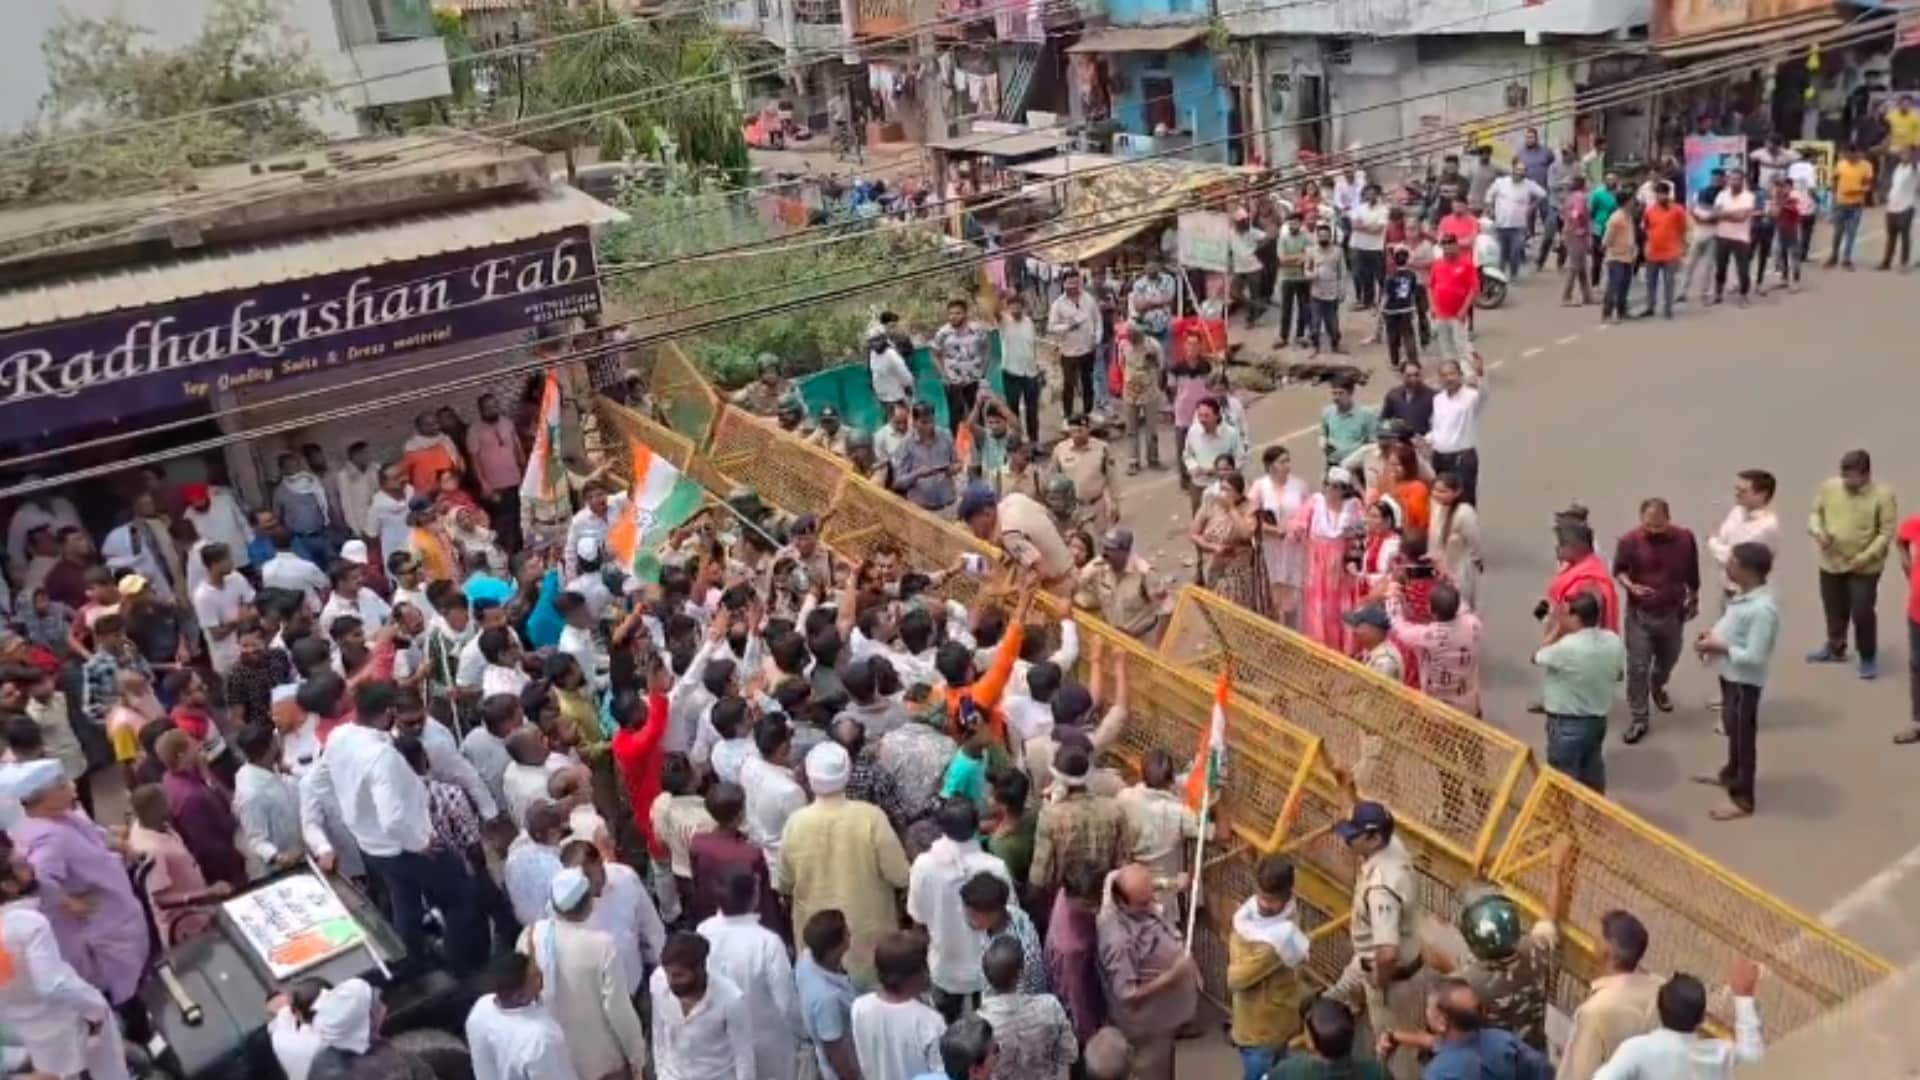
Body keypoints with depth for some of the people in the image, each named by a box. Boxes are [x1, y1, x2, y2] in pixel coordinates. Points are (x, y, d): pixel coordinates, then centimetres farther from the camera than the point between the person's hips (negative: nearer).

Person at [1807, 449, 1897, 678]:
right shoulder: (1829, 487, -6)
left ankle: (1868, 657, 18)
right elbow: (1816, 513, 7)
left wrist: (1865, 557, -20)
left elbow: (1887, 533, -14)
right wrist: (1817, 531, -14)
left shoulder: (1882, 495, -16)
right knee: (1834, 609, 20)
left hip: (1865, 567, -4)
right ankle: (1835, 648, 41)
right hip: (1831, 562, 4)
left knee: (1862, 612, -2)